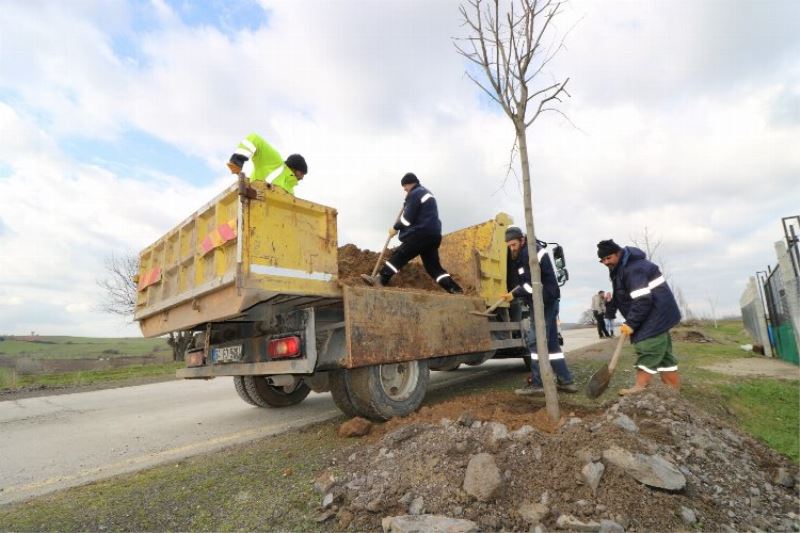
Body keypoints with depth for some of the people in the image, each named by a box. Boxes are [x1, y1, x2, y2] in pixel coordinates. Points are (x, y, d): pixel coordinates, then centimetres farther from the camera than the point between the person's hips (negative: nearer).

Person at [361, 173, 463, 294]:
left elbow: (408, 217, -9)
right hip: (433, 234, 9)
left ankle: (380, 280, -17)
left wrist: (395, 228, 4)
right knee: (433, 265, 9)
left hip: (422, 233, -9)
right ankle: (455, 289, 4)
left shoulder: (414, 194, -3)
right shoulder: (427, 193, 27)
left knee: (400, 255, -11)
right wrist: (407, 203, 21)